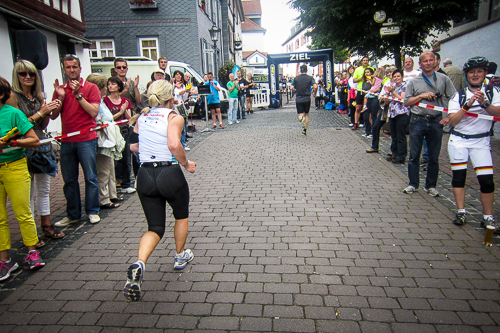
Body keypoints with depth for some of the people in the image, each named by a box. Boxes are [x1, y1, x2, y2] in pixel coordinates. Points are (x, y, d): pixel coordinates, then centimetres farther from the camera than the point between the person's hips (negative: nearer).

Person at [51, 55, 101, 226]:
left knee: (90, 177, 1)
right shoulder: (60, 89, 13)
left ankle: (92, 211, 14)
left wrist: (78, 95, -14)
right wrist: (60, 97, -6)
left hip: (86, 139, -4)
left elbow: (94, 112, -11)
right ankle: (73, 214, 21)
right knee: (69, 179, 9)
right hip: (66, 141, 4)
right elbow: (53, 116, 6)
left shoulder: (90, 87, 1)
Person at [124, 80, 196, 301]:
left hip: (145, 175, 5)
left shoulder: (142, 117, 11)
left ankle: (138, 264, -14)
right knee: (181, 216, 24)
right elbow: (174, 145, -21)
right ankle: (180, 257, 38)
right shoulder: (174, 117, -5)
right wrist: (186, 164, -6)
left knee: (155, 227, 11)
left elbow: (134, 146, 11)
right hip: (170, 174, -4)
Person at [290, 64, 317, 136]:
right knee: (306, 115, 15)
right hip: (307, 99, 0)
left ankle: (302, 119, -34)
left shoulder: (296, 78, 3)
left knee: (300, 115, 3)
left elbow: (292, 88, -3)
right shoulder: (310, 78, -1)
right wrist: (314, 93, 5)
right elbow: (315, 87, -14)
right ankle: (305, 130, 13)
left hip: (298, 99, 0)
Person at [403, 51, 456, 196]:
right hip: (418, 121, 0)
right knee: (414, 155, 2)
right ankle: (413, 184, 14)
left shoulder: (444, 79, 6)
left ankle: (431, 185, 18)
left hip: (436, 121, 0)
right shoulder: (413, 81, 6)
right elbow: (407, 102, 4)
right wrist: (422, 96, -9)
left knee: (434, 157, 6)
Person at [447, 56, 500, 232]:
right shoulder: (458, 96, 3)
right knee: (458, 175, -1)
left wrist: (484, 103, -24)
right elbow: (452, 121, -8)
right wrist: (468, 105, -18)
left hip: (481, 141, 0)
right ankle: (461, 212, 10)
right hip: (458, 140, 0)